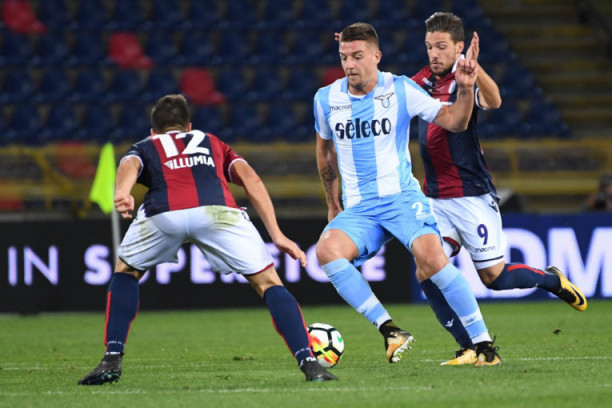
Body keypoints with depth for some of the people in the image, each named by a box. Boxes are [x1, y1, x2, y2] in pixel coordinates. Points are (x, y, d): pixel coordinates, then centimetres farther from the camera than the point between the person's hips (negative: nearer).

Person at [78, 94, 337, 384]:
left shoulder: (144, 147, 37)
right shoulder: (212, 143, 41)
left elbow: (129, 165, 10)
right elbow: (250, 178, 22)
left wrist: (121, 194, -12)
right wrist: (277, 235, 18)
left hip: (162, 212, 0)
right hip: (217, 208, 0)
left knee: (126, 271, 29)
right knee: (268, 282, 14)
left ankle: (112, 360, 17)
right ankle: (309, 363, -3)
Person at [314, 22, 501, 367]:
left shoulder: (401, 90, -2)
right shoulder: (326, 99, 6)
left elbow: (454, 122, -2)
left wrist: (466, 89, -20)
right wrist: (333, 203, 29)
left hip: (402, 197, -3)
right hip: (358, 209, 3)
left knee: (432, 257, -28)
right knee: (327, 250, -28)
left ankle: (484, 343, -16)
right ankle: (390, 331, -23)